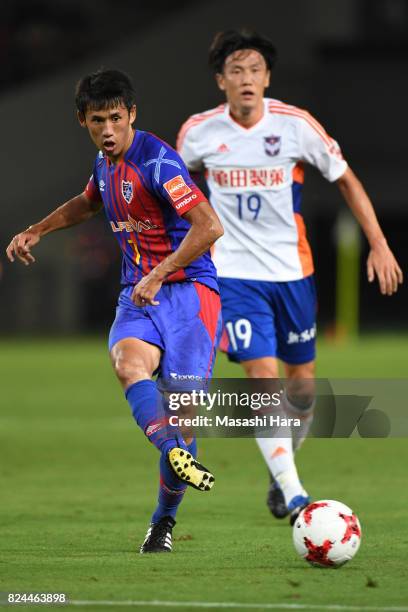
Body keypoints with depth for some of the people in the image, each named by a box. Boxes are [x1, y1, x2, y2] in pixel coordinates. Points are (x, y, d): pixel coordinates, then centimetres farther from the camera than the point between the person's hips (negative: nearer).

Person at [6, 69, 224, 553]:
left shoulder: (155, 160, -14)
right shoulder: (106, 161, 11)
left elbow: (209, 226, -22)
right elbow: (88, 203, 37)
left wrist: (158, 276, -23)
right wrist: (35, 232, 32)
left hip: (188, 290, -6)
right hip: (139, 293, 6)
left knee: (182, 402, -12)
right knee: (128, 362, -29)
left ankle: (163, 520, 7)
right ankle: (175, 453, -49)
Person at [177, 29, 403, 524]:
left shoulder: (295, 125, -8)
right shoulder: (199, 132, -6)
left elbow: (345, 180, 3)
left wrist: (379, 244, -2)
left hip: (292, 271, 2)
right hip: (235, 274, -1)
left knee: (302, 386, 9)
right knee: (262, 378, -15)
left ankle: (282, 469, 36)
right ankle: (293, 495, -15)